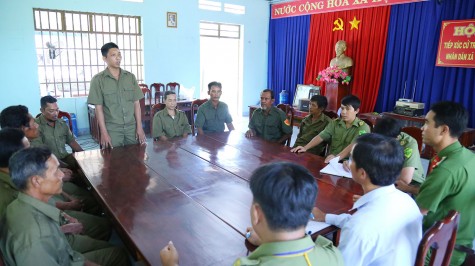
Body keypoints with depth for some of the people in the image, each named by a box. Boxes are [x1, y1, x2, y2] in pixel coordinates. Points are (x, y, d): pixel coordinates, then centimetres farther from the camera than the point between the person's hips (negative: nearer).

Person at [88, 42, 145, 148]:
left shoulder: (130, 77, 5)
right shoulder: (98, 79, -3)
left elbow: (136, 103, 5)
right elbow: (99, 108, -5)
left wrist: (139, 127, 0)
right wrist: (104, 132, -10)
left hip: (132, 127, 3)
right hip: (112, 129, -3)